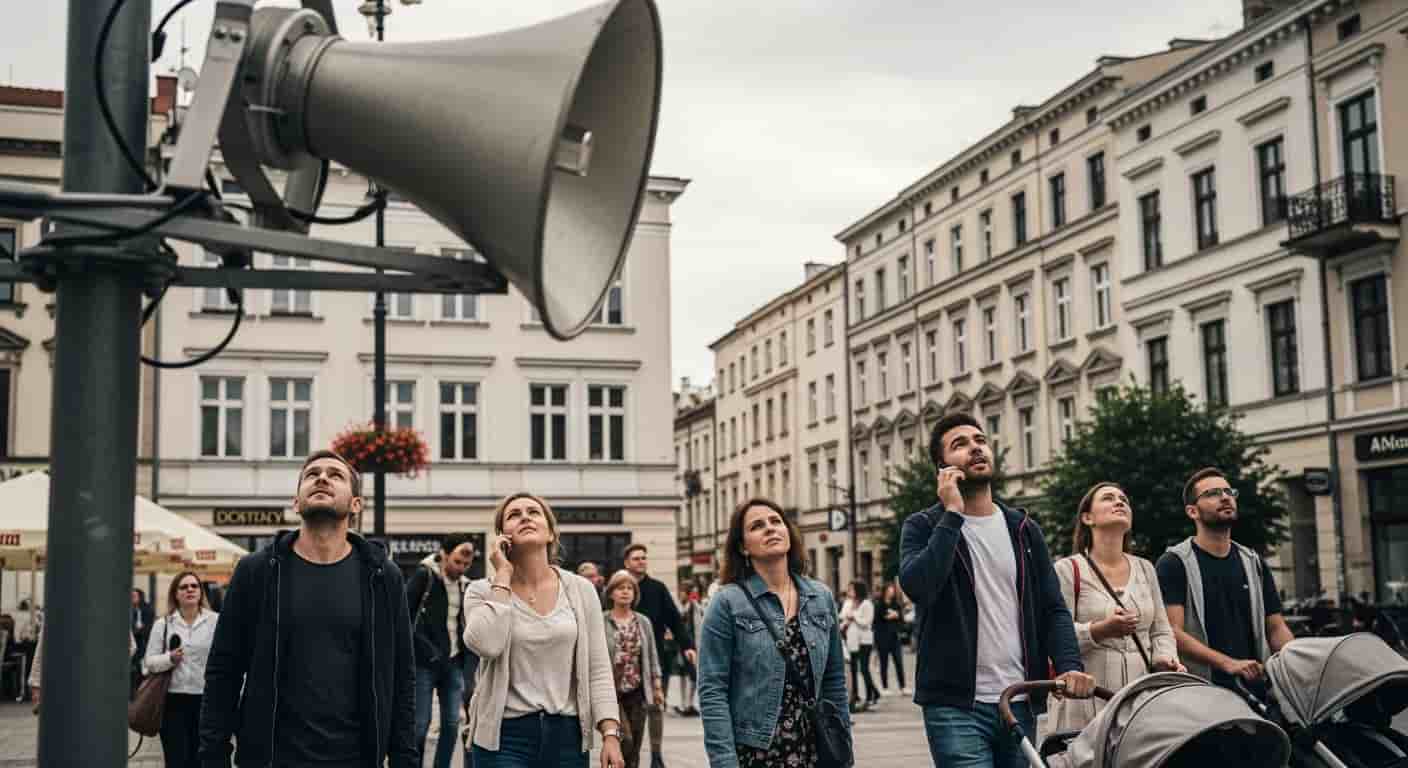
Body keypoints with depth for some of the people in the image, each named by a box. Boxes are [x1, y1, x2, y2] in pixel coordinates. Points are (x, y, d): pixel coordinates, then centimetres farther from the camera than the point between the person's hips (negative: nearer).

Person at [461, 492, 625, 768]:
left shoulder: (580, 590, 4)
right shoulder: (482, 592, 0)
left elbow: (598, 670, 3)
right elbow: (487, 644, -21)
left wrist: (611, 734, -7)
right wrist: (503, 576, -12)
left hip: (567, 735, 2)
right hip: (505, 736, -2)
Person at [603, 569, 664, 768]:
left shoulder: (643, 622, 9)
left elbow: (652, 657, 14)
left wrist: (657, 686, 10)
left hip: (636, 691, 4)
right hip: (612, 691, -4)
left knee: (635, 744, 5)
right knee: (625, 740, -16)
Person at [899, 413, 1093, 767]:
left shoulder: (1023, 529, 13)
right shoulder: (924, 526, 1)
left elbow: (1053, 609, 9)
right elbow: (918, 586, -19)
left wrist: (1069, 665, -10)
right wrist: (952, 513, -13)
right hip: (955, 707, -4)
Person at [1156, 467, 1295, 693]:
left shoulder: (1253, 564, 16)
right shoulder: (1174, 563, -1)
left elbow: (1276, 629, 15)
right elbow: (1172, 632, -11)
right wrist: (1228, 663, -22)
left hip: (1256, 685, 4)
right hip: (1202, 688, -4)